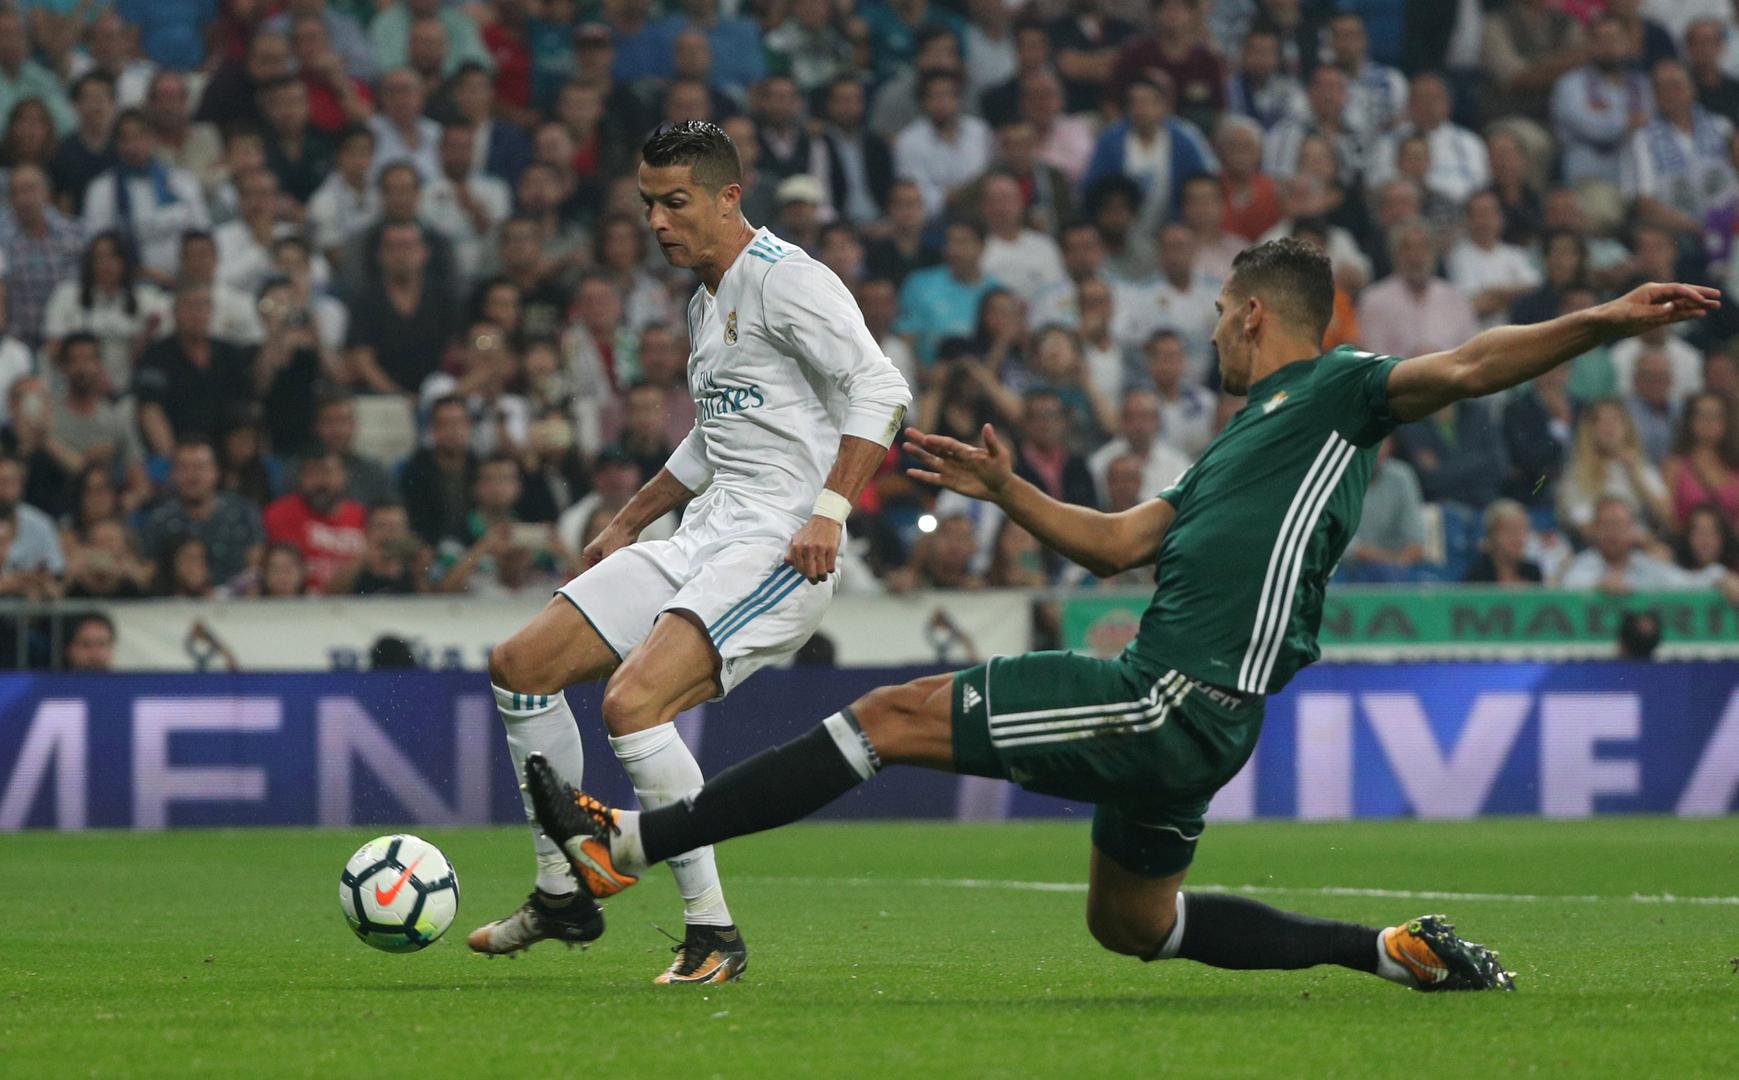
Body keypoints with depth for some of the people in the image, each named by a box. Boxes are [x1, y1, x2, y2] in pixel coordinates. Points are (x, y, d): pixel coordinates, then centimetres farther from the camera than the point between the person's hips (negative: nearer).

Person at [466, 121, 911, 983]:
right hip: (706, 535, 10)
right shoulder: (707, 301, 20)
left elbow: (879, 389, -18)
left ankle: (713, 934, -19)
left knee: (632, 701, -27)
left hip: (779, 545, -10)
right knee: (521, 665, 6)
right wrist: (628, 523, 32)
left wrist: (829, 510, -26)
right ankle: (562, 896, 16)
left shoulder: (783, 279, -10)